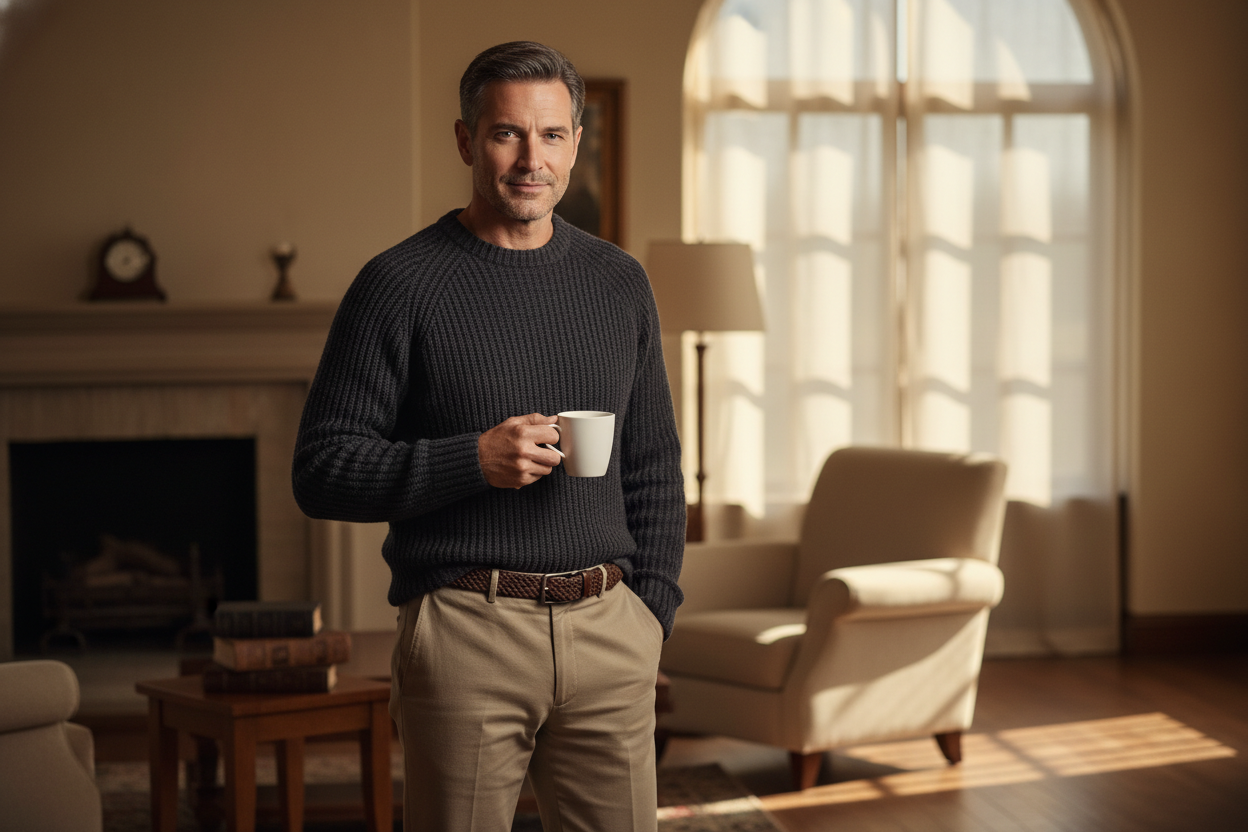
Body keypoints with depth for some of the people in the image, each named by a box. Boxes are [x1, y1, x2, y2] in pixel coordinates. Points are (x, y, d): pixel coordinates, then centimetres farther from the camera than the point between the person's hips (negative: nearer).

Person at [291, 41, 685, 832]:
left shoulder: (619, 283, 13)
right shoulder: (402, 284, -2)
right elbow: (323, 470, -5)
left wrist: (651, 609, 8)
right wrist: (472, 461, -17)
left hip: (608, 637, 4)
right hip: (468, 632, -4)